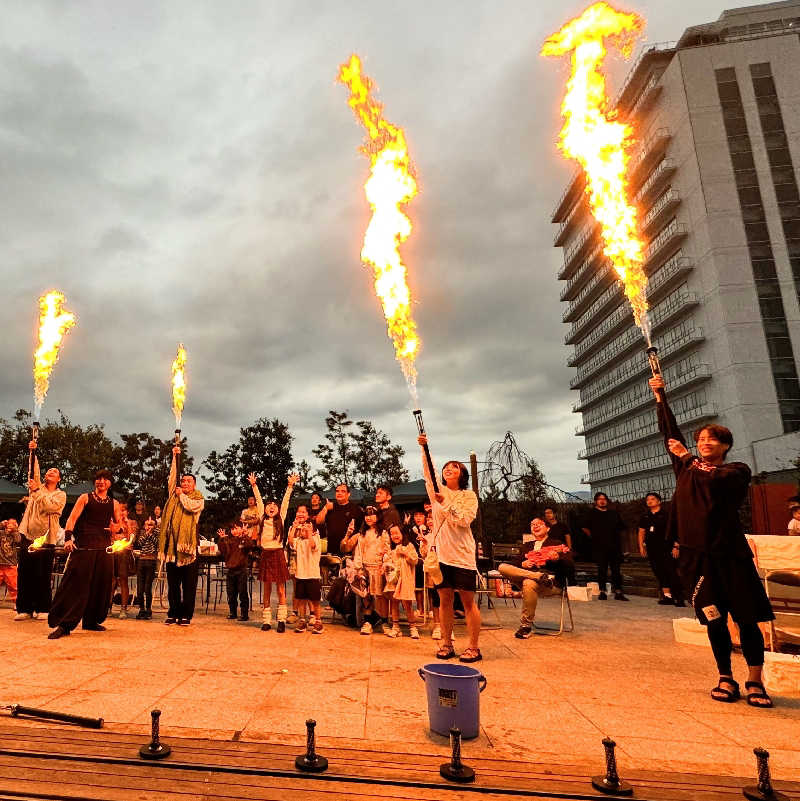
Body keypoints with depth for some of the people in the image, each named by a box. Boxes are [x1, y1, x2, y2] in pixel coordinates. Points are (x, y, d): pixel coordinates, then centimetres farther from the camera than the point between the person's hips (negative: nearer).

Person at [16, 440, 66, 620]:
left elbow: (50, 507, -13)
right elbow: (34, 471, 2)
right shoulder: (36, 486, 16)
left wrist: (37, 491, -13)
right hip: (28, 536, 3)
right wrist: (33, 452, -6)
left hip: (46, 539, -3)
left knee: (43, 576, 0)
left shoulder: (60, 494, 6)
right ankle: (24, 609, 9)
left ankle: (42, 609, 8)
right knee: (24, 574, 2)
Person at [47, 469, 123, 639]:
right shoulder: (85, 498, 6)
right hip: (83, 546, -4)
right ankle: (63, 624, -5)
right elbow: (72, 519, -3)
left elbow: (118, 524, 23)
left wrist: (117, 528, -2)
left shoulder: (114, 504, 15)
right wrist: (68, 538, -18)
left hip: (104, 548, 4)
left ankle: (92, 621, 18)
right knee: (76, 584, -9)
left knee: (100, 585, 5)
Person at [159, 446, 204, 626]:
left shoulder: (199, 499, 5)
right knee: (172, 583, 9)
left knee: (188, 584, 0)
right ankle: (173, 613, 18)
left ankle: (186, 615, 7)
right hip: (172, 543, 4)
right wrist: (175, 457, 7)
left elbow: (190, 506, -15)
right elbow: (172, 478, 10)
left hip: (188, 543, -4)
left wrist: (181, 495, 2)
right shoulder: (175, 495, 17)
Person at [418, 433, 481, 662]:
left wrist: (444, 503, -19)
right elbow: (427, 472, -7)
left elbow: (464, 520, -14)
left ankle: (473, 648, 11)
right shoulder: (437, 491, 8)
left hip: (462, 555, -3)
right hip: (441, 552, 3)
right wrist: (424, 448, -20)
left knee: (468, 601, 2)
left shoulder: (469, 495, 0)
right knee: (444, 600, 10)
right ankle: (446, 645, 21)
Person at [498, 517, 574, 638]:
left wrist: (558, 559, -15)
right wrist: (523, 564, -4)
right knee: (502, 567, -20)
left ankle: (526, 625, -23)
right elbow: (515, 564, 18)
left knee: (529, 583, -38)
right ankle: (541, 576, -28)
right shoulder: (526, 546, 27)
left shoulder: (557, 544, 15)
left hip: (553, 584, -4)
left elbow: (571, 567, 4)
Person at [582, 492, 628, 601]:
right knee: (602, 569, -2)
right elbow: (585, 528, 7)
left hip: (615, 546, 3)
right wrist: (593, 537, 3)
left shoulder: (614, 513, 16)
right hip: (600, 547, -3)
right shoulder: (591, 513, 6)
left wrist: (618, 539, 15)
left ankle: (618, 592, 6)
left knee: (616, 569, 2)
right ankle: (602, 591, 4)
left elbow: (621, 528, 25)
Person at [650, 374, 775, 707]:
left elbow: (715, 481, -17)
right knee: (714, 620, 5)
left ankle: (755, 682, 14)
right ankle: (725, 678, 18)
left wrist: (687, 458, -9)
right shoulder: (687, 467, 14)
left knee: (748, 619, 1)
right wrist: (660, 397, 9)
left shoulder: (736, 470, 5)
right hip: (695, 554, 2)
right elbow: (670, 432, 11)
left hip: (730, 553, -2)